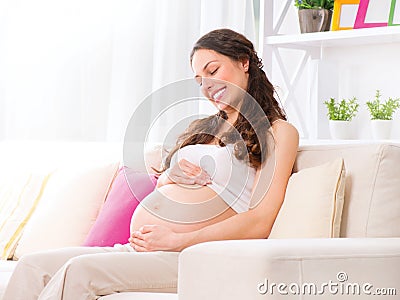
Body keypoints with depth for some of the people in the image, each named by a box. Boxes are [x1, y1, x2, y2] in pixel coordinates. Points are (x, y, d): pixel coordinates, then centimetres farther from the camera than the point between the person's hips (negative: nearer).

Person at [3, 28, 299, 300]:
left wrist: (176, 240, -13)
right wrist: (171, 176, 4)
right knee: (32, 266, -12)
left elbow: (259, 224, -8)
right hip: (137, 247, 7)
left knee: (80, 270, -30)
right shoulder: (203, 128, 27)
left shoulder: (278, 132, 4)